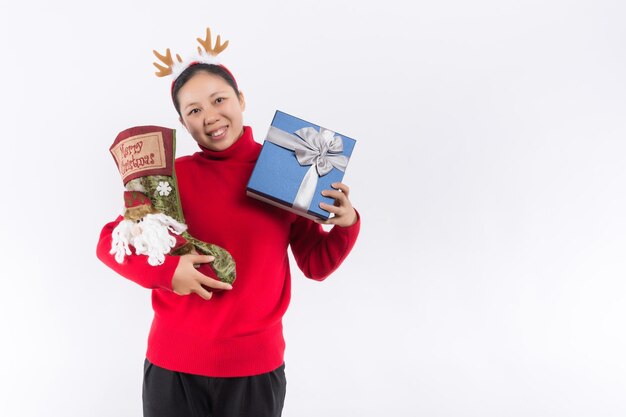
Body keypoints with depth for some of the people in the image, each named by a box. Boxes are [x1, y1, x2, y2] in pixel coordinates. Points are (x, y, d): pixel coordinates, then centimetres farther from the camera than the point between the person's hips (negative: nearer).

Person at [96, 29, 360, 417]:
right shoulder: (172, 175, -4)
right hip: (173, 363, 0)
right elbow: (110, 242, -1)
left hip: (256, 366, 1)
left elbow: (316, 265, 4)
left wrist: (346, 225, -14)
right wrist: (167, 271, -17)